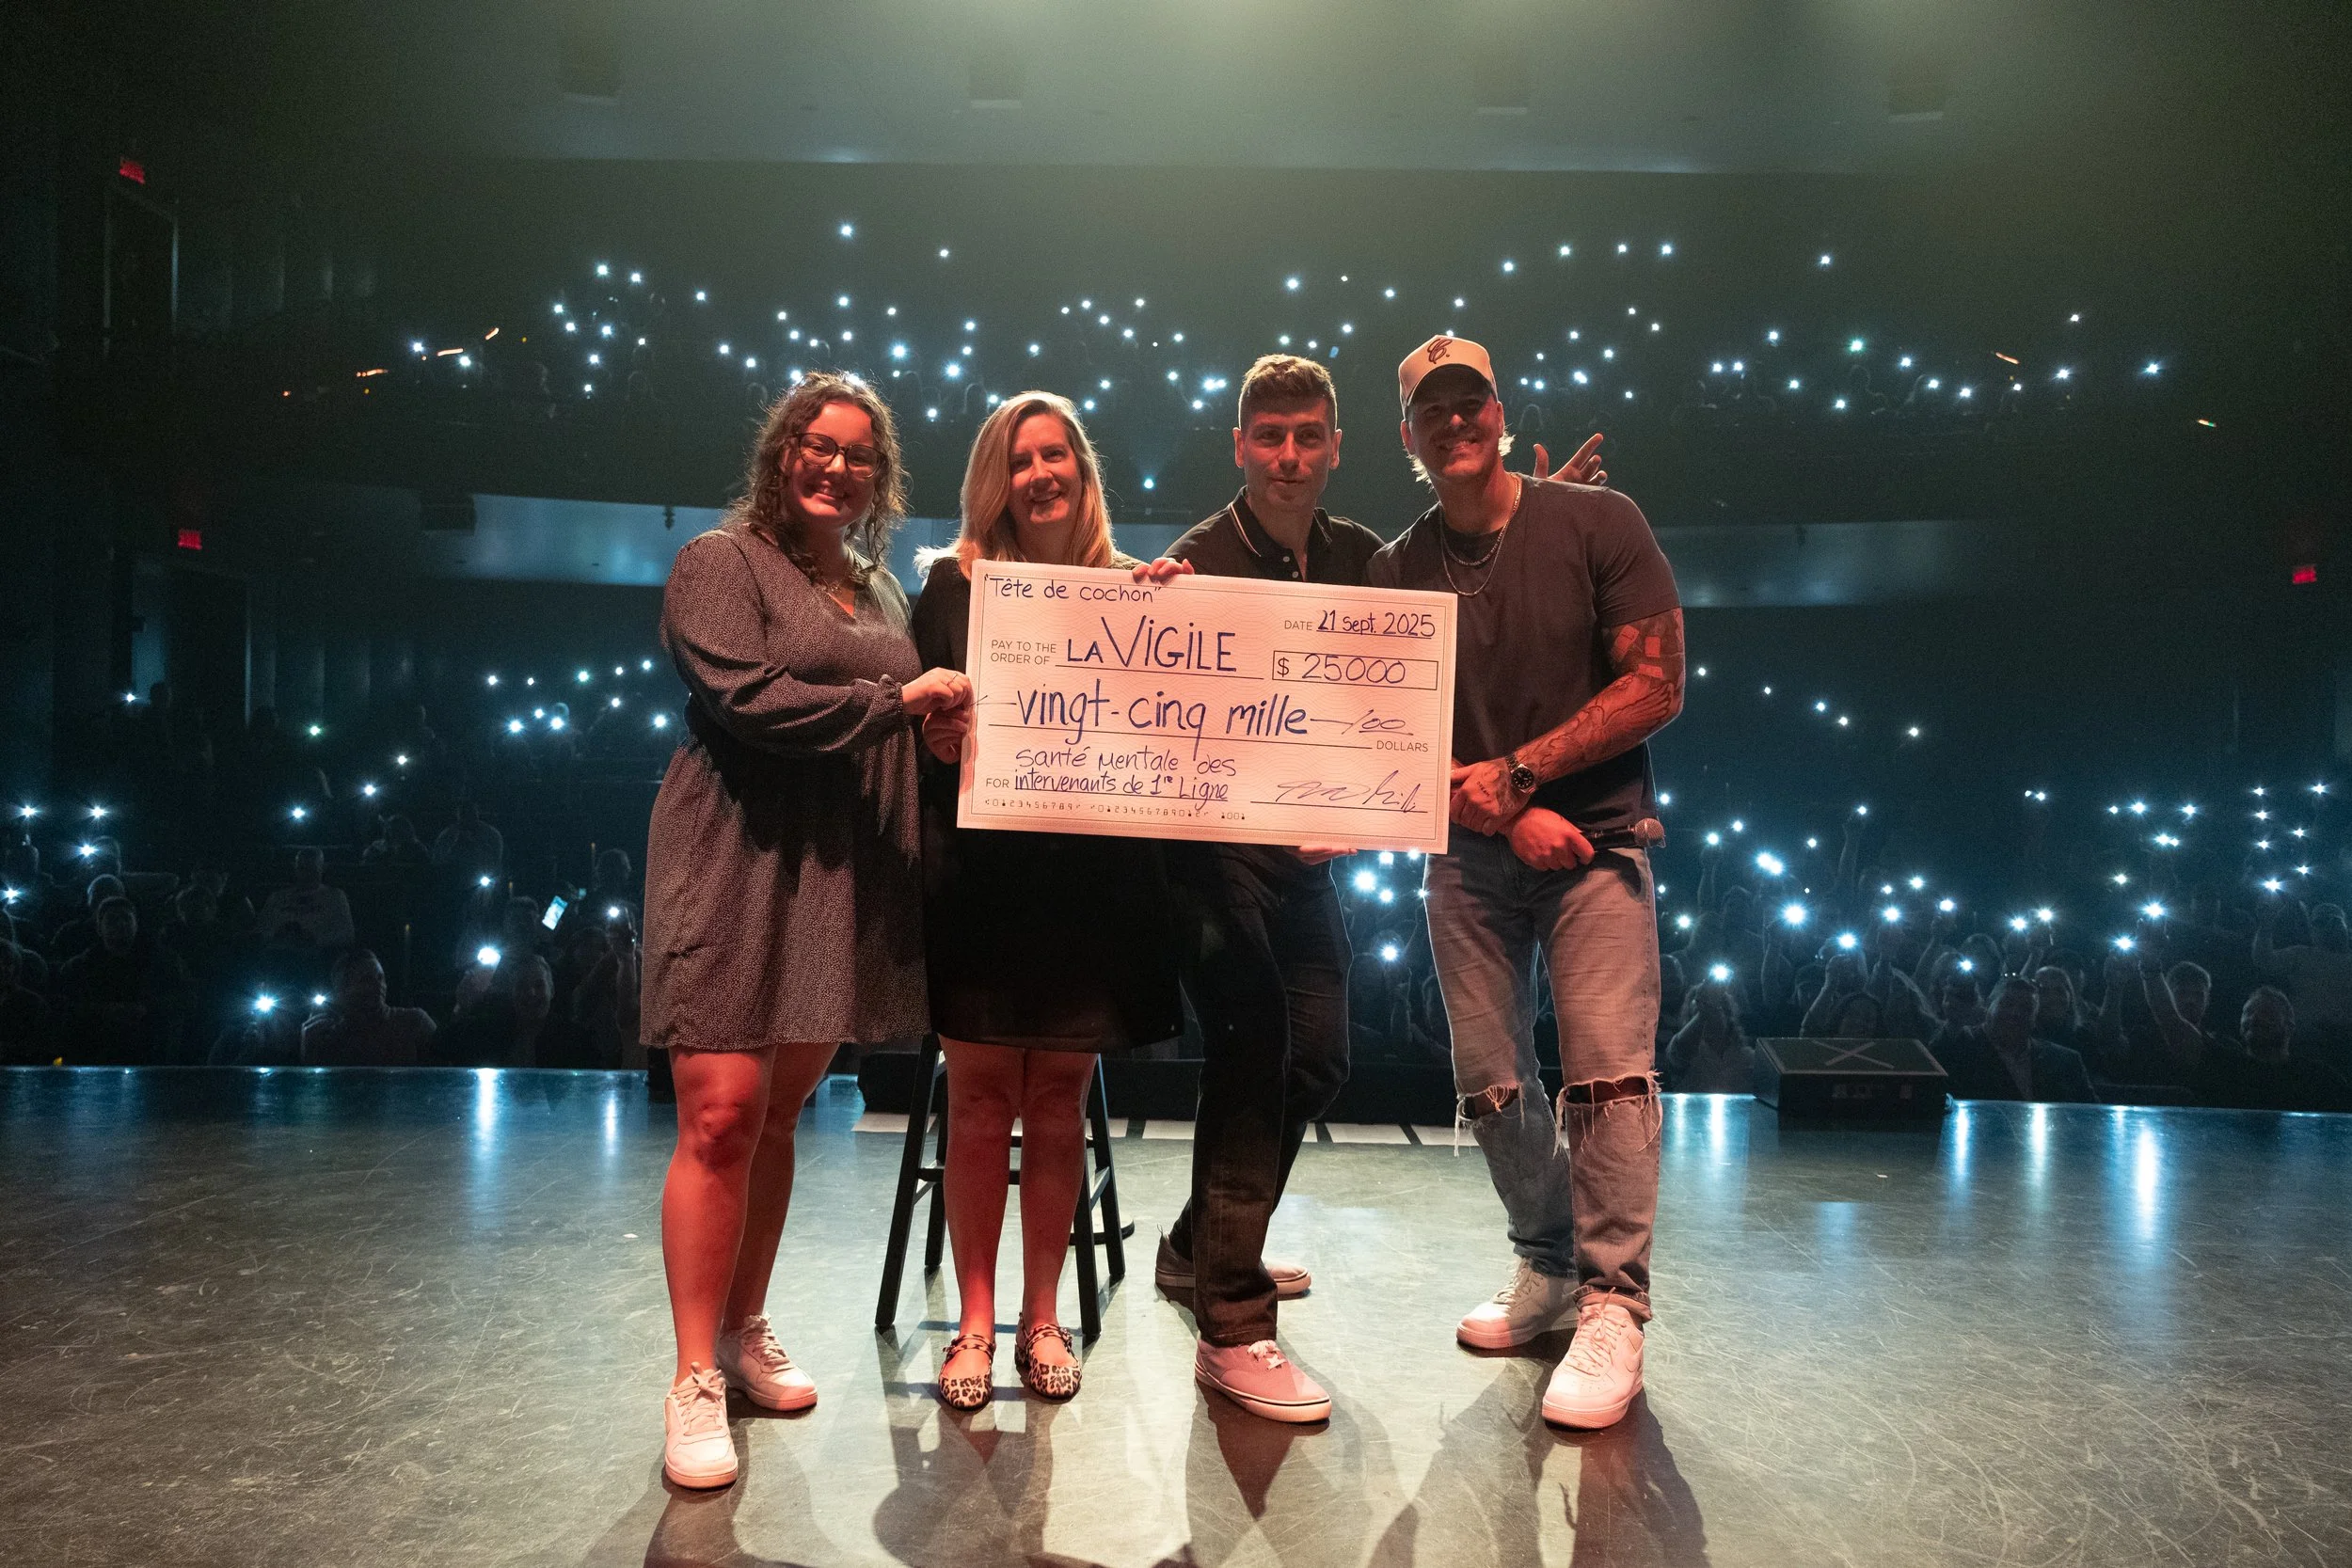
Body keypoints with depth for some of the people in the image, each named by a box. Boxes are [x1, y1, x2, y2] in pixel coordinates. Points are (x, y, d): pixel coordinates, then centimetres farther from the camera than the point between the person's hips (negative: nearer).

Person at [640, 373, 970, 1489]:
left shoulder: (879, 591, 19)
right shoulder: (720, 562, 0)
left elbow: (904, 733, 21)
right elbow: (745, 697, -14)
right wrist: (893, 700, -12)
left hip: (842, 881, 6)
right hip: (739, 866, -6)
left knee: (780, 1112, 10)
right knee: (721, 1114, -8)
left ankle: (744, 1329, 25)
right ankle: (695, 1379, 2)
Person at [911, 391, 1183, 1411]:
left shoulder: (1131, 592, 9)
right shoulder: (955, 585, 6)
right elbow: (912, 718, 4)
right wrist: (935, 739, -18)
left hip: (1091, 875, 1)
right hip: (977, 870, -1)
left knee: (1059, 1097, 8)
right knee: (981, 1094, 3)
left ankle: (1042, 1317, 21)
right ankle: (974, 1321, 16)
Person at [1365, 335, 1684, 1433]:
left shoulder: (1598, 524, -3)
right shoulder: (1394, 571, 3)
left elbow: (1657, 685, -7)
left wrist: (1517, 773, -13)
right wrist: (1511, 818, -12)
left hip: (1596, 835, -3)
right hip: (1468, 851, 3)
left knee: (1609, 1071, -13)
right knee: (1490, 1082, 5)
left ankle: (1613, 1311, -2)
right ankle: (1549, 1267, 26)